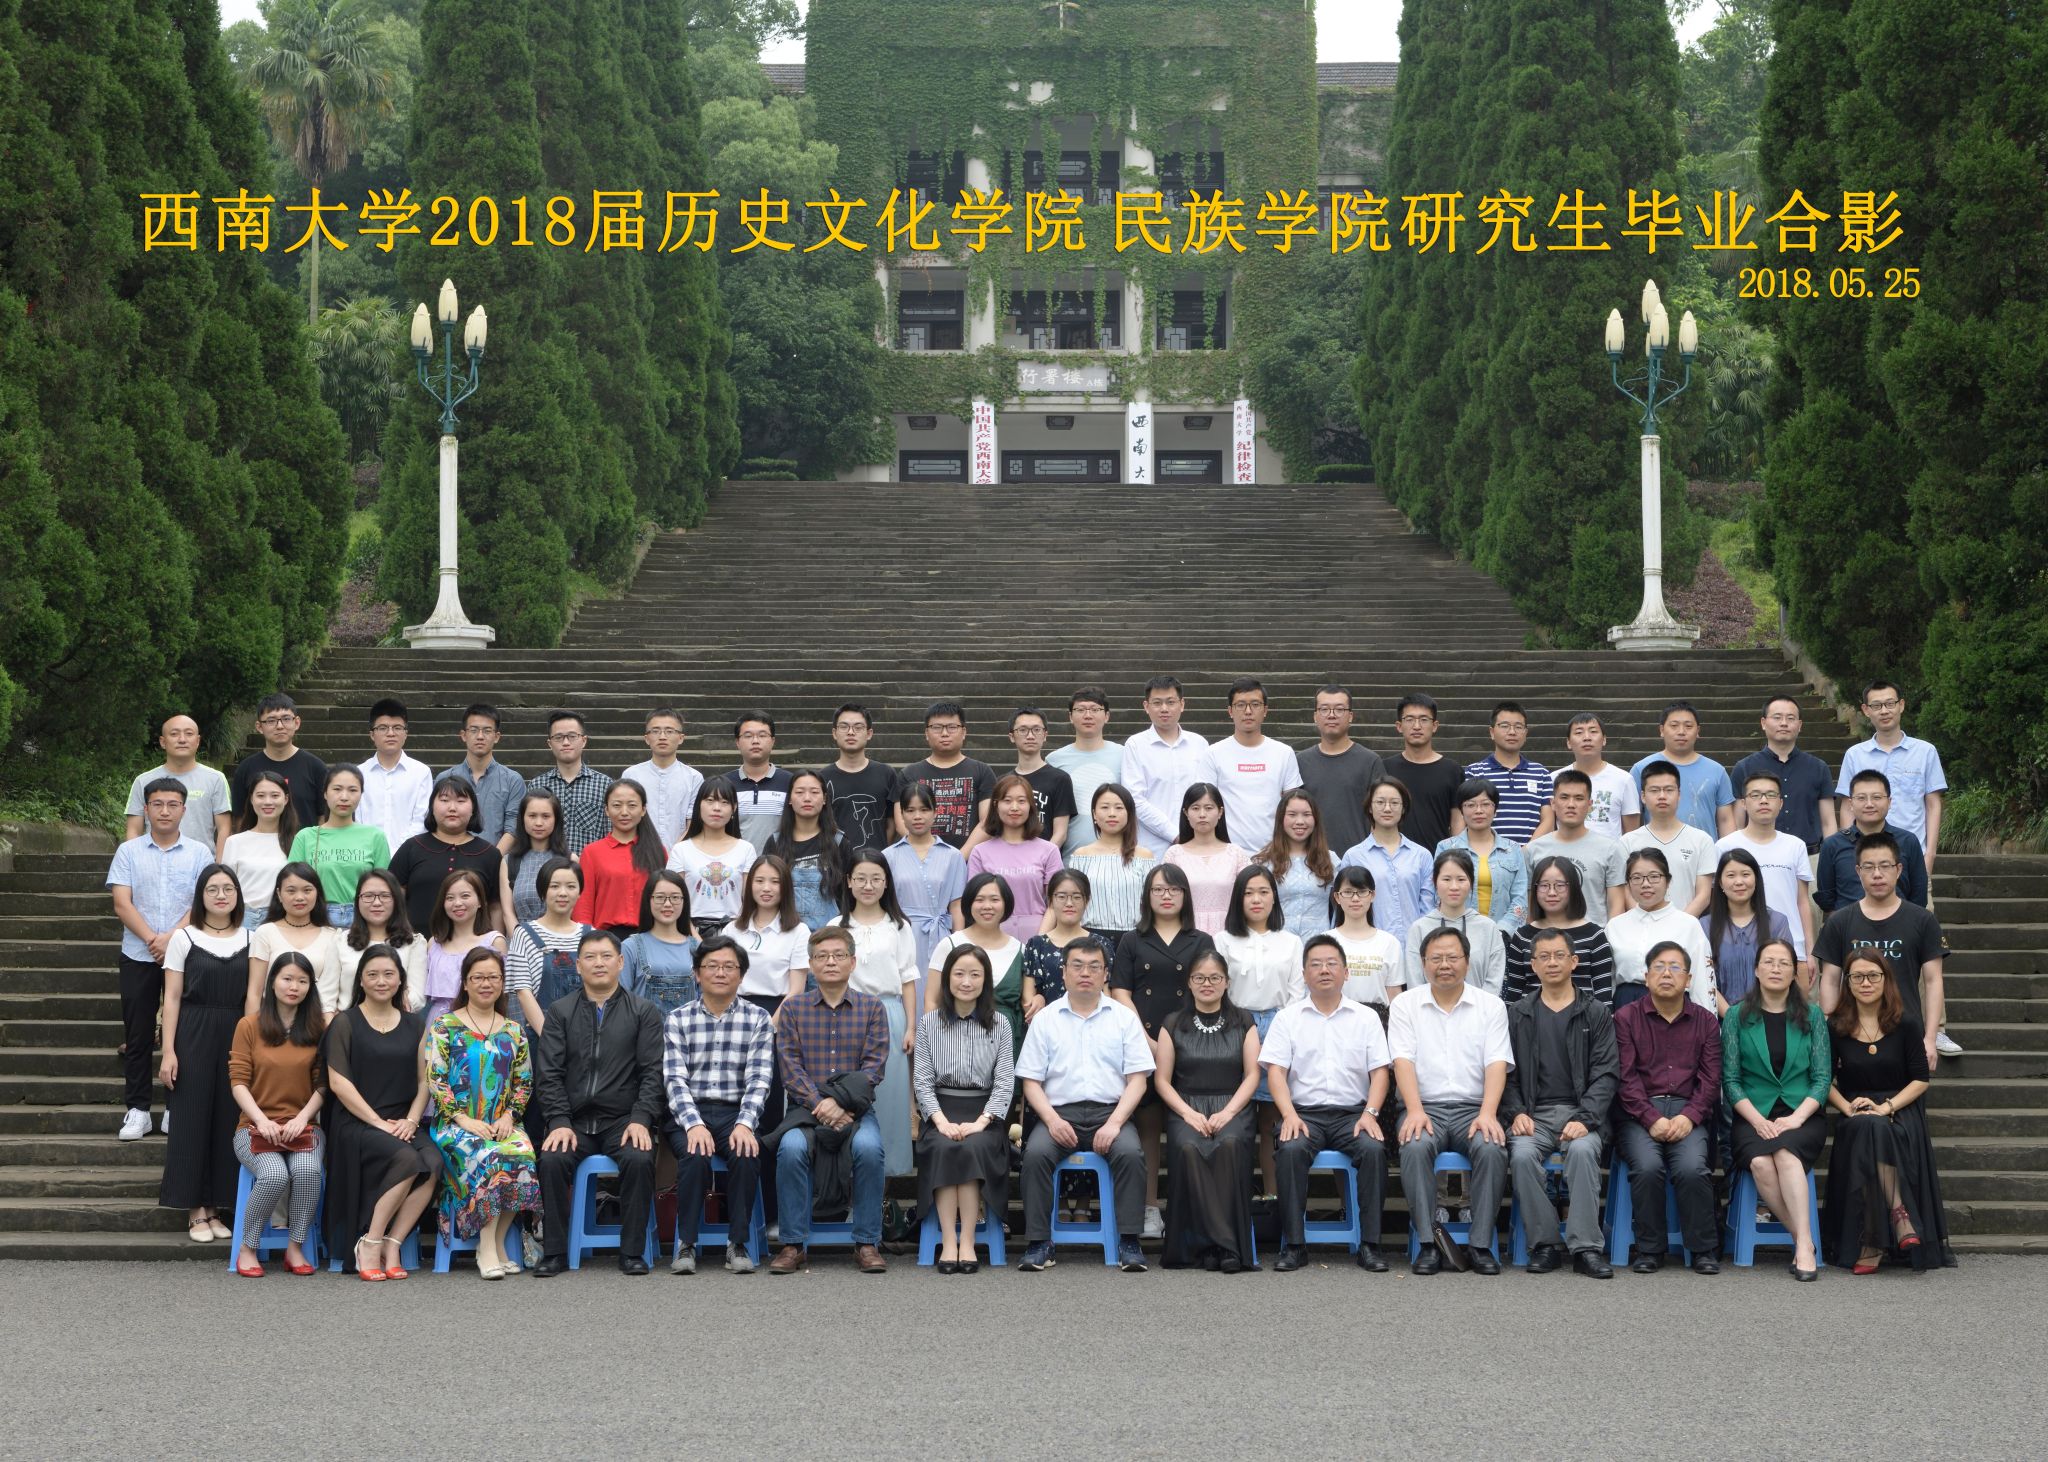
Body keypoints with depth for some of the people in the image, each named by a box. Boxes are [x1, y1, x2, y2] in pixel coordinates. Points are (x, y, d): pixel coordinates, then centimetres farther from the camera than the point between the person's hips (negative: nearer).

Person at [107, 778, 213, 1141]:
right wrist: (151, 940, -13)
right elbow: (122, 905, -2)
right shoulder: (129, 852, 5)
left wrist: (172, 938, -16)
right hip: (138, 957, 1)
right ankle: (137, 1110, 7)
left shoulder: (199, 853, 4)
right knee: (138, 1035, 2)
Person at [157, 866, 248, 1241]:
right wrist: (168, 1051, -8)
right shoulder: (183, 938, 1)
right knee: (192, 1119, -1)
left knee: (228, 1121, 3)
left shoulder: (250, 940, 8)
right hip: (194, 1038, -2)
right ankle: (196, 1212, 5)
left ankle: (215, 1208, 12)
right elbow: (172, 998, -1)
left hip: (236, 1040, 2)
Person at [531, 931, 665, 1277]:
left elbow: (652, 1071, 2)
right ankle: (554, 1252, -15)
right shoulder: (560, 1012, 12)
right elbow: (548, 1073, 5)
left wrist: (641, 1120, -13)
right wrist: (559, 1123, -9)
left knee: (639, 1160, -30)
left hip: (623, 1119, -1)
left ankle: (631, 1252, -17)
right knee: (552, 1160, -28)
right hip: (574, 1121, 1)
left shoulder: (643, 1012, 9)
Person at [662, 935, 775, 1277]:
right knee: (695, 1155, -32)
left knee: (746, 1155, -31)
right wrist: (694, 1124, -20)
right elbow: (675, 1079, -3)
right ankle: (686, 1244, -18)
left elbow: (759, 1079, -1)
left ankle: (737, 1243, -16)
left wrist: (745, 1123, -19)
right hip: (689, 1113, 0)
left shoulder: (758, 1019, 8)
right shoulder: (677, 1020, 8)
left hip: (736, 1112, 0)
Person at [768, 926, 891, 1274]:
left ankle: (867, 1243, -19)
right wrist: (821, 1106, -14)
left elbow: (873, 1067, -1)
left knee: (868, 1147, -32)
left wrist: (838, 1101, -16)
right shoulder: (793, 1008, 8)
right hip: (805, 1107, 0)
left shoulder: (871, 1008, 8)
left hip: (856, 1107, 0)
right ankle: (793, 1244, -19)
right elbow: (790, 1067, 0)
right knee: (792, 1147, -31)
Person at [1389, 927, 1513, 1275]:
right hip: (1424, 1106, 0)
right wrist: (1415, 1111, -18)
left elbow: (1497, 1063, 0)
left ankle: (1481, 1244, -23)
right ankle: (1429, 1243, -27)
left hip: (1473, 1108, 0)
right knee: (1415, 1147, -33)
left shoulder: (1491, 1006, 10)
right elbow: (1403, 1061, -2)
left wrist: (1488, 1113, -17)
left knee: (1492, 1149, -31)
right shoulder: (1406, 1005, 10)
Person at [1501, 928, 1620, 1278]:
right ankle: (1543, 1245, -18)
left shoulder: (1595, 1014, 10)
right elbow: (1506, 1072, 10)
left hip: (1581, 1112, -1)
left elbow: (1606, 1074, 2)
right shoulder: (1518, 1015, 15)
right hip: (1533, 1114, 1)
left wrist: (1585, 1118, -13)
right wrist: (1517, 1113, -8)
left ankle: (1585, 1246, -27)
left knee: (1583, 1150, -34)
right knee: (1522, 1155, -31)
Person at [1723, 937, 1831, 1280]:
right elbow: (1730, 1079, 3)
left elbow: (1822, 1078, 4)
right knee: (1760, 1162, -32)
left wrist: (1796, 1117, -12)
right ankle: (1804, 1242, -23)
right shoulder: (1737, 1017, 8)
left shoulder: (1811, 1017, 10)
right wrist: (1758, 1120, -12)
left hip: (1802, 1115, 0)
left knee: (1785, 1152, -34)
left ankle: (1803, 1246, -38)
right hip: (1753, 1115, 0)